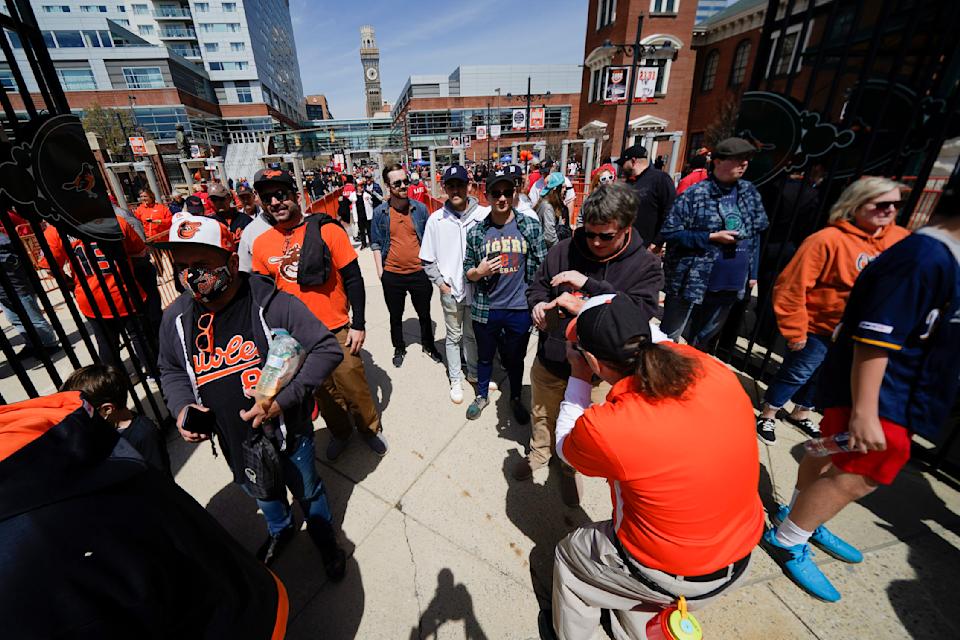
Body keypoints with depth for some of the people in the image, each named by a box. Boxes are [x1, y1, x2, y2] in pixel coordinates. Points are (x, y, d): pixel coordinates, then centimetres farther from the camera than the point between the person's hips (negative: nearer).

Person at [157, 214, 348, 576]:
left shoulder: (271, 304, -26)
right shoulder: (176, 318, -8)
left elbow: (327, 349, -25)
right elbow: (171, 370, 10)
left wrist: (281, 400, -31)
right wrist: (181, 406, -10)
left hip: (287, 435, -5)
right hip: (233, 442, 5)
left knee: (307, 492, 21)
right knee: (262, 493, 32)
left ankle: (325, 539, 52)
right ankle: (280, 530, 64)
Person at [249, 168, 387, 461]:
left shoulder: (326, 230, -12)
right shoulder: (261, 244, -1)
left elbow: (353, 279, -10)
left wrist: (358, 325, -11)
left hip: (337, 330, -3)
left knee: (353, 386, 8)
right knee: (323, 390, 19)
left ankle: (370, 428, 35)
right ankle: (339, 431, 44)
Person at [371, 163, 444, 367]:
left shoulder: (420, 208, -3)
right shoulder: (380, 212, -4)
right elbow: (376, 243, 2)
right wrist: (380, 270, -1)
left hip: (419, 272, 0)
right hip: (392, 275, 0)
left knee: (424, 314, 16)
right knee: (395, 316, 16)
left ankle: (428, 345, 39)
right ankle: (399, 348, 38)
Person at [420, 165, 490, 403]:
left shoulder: (484, 214, -10)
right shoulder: (436, 219, -4)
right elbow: (427, 259, 3)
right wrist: (440, 283, -2)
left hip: (478, 287, 0)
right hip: (450, 290, 0)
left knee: (473, 334, 17)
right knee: (453, 336, 14)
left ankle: (474, 372, 38)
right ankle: (456, 380, 30)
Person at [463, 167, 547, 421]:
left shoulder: (531, 226, -4)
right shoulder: (476, 232, -2)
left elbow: (542, 266, -1)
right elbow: (468, 272, 6)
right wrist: (479, 272, -16)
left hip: (519, 308, 0)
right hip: (485, 309, 1)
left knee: (516, 358, 18)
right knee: (485, 356, 20)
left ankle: (515, 398, 44)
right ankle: (482, 395, 45)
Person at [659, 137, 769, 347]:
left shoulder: (750, 192, 7)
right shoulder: (695, 194, -12)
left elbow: (755, 234, 14)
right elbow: (670, 232, -14)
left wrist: (753, 272, 11)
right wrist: (712, 237, -18)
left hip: (730, 285, 6)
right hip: (691, 283, -5)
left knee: (702, 340, 20)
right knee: (668, 338, 8)